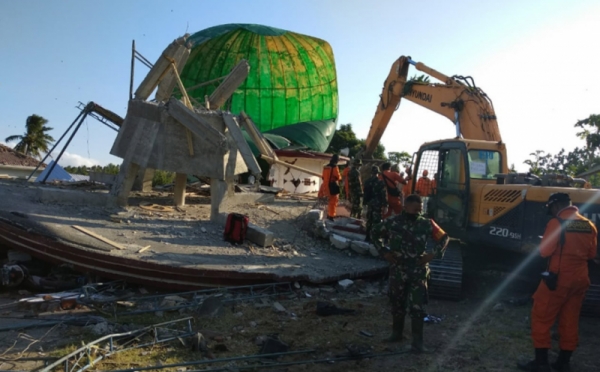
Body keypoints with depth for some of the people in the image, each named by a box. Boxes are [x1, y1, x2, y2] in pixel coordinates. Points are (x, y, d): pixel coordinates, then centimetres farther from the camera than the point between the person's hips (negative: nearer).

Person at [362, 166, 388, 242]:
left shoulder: (367, 182, 2)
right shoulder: (380, 182, -12)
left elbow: (365, 193, 7)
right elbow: (384, 195, -12)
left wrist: (364, 202, 17)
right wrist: (385, 205, -9)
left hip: (370, 203, 5)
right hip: (378, 204, -5)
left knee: (369, 220, 15)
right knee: (376, 221, -3)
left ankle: (368, 237, 21)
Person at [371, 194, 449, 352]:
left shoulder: (426, 224, -7)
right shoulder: (392, 222, -7)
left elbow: (444, 237, 6)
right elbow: (375, 233, 8)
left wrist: (434, 254, -6)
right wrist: (383, 252, 0)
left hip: (418, 272, -1)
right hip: (398, 271, 1)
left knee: (417, 307, -3)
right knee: (397, 304, 15)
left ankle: (417, 341, 4)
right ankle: (396, 333, 34)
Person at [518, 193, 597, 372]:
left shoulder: (557, 222, -13)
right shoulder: (589, 225, 7)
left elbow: (545, 251, -16)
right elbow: (592, 253, 15)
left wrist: (543, 243, 4)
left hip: (559, 278, -7)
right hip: (580, 279, 7)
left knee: (541, 317, 2)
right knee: (570, 320, 13)